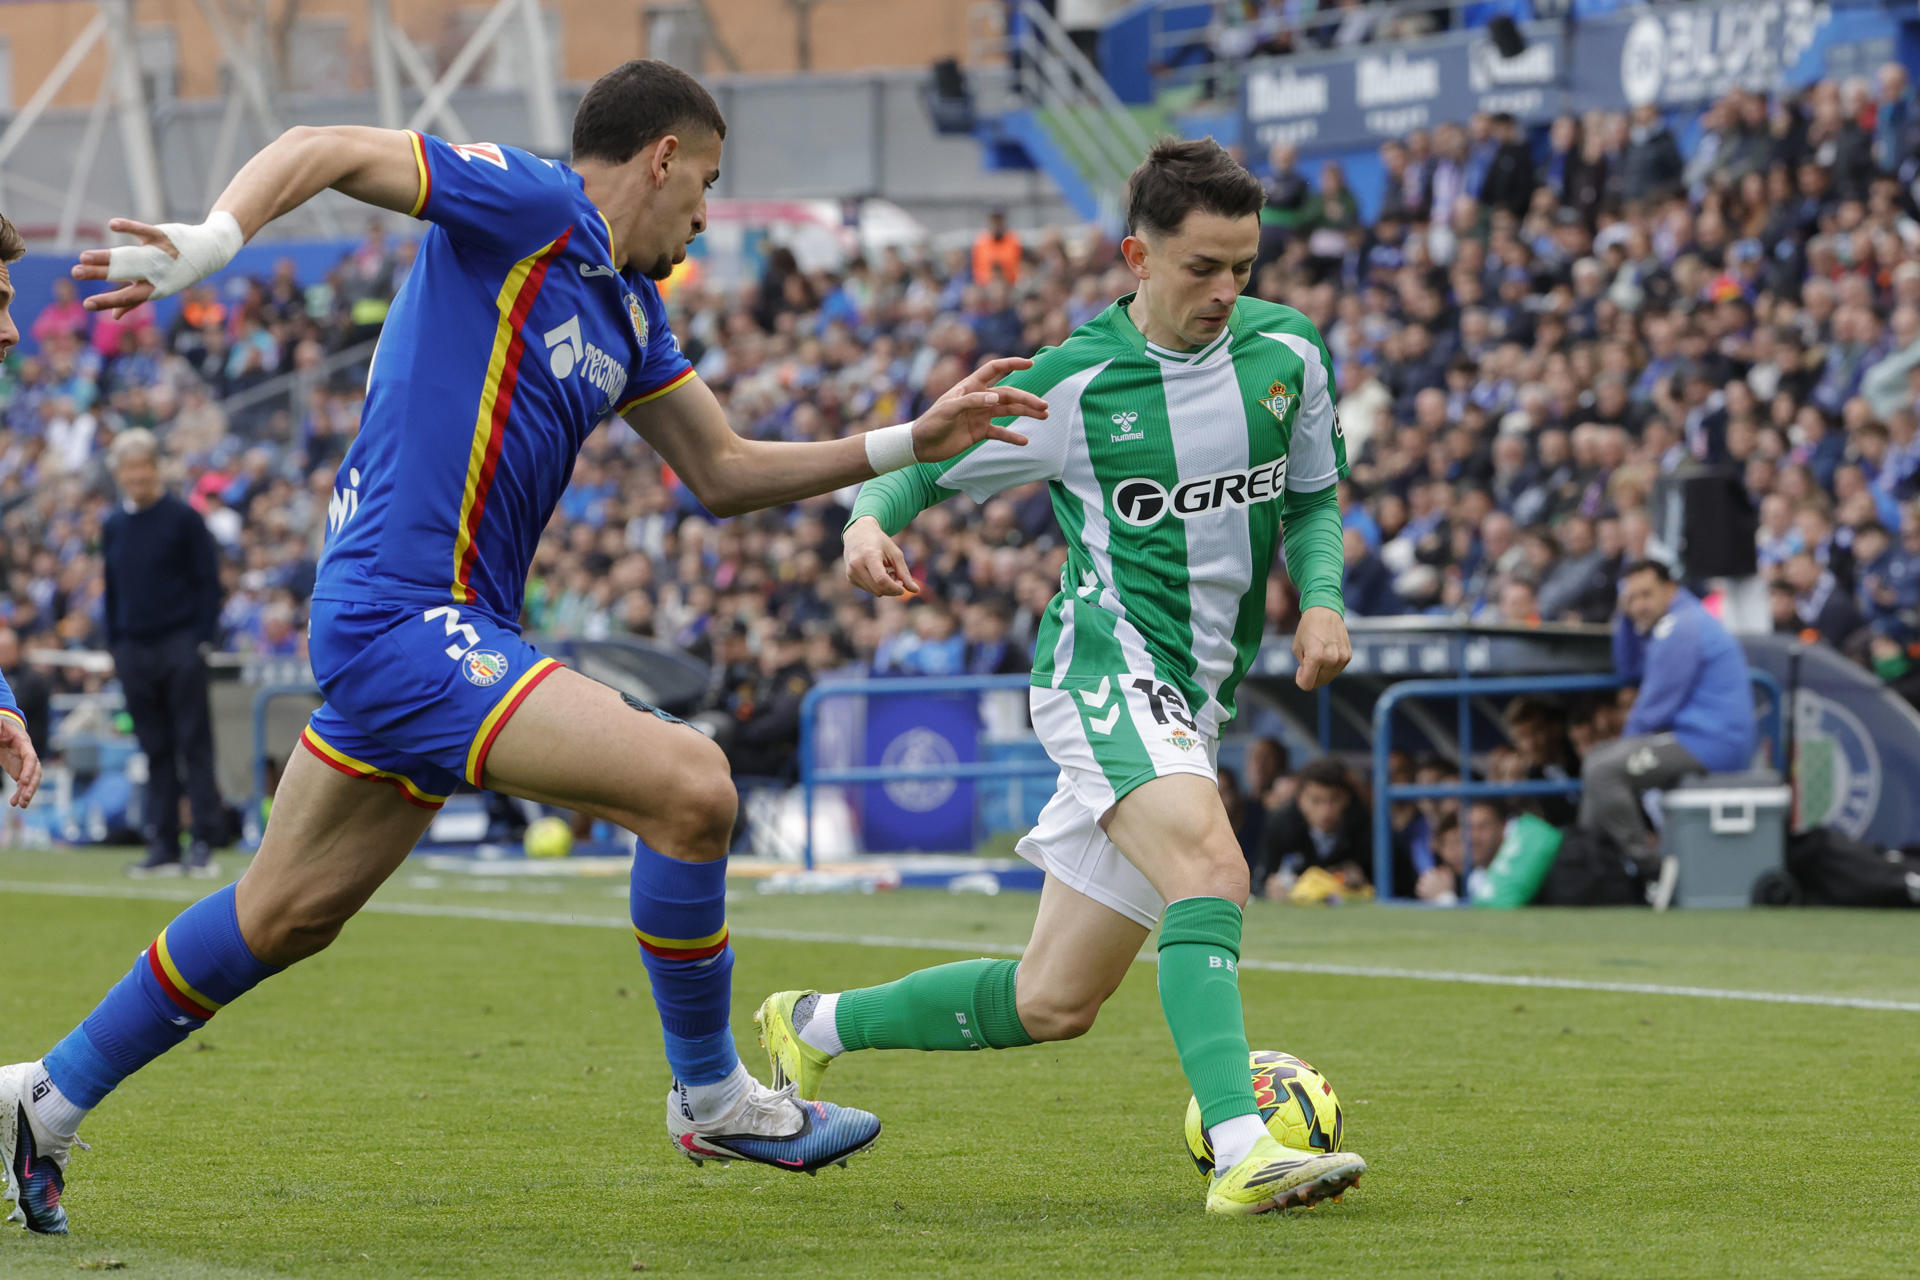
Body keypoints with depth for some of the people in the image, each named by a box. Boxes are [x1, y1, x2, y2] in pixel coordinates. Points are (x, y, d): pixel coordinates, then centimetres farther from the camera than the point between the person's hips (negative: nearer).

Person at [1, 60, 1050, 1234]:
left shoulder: (629, 309, 18)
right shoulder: (526, 205, -9)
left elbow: (722, 472, 22)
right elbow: (322, 150, -15)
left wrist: (912, 443, 16)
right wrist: (205, 245, -33)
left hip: (427, 630, 10)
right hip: (406, 619, -10)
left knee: (285, 915, 18)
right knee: (687, 783, -17)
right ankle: (711, 1097, -1)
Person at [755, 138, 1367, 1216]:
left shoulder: (1287, 352, 5)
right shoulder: (1073, 385, -6)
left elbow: (1312, 501, 19)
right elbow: (918, 466, 3)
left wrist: (1322, 599, -1)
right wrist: (868, 521, -19)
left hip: (1196, 704, 6)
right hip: (1108, 663, -6)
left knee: (1052, 1004, 8)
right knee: (1208, 864, -34)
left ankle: (816, 1025, 29)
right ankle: (1244, 1155, -43)